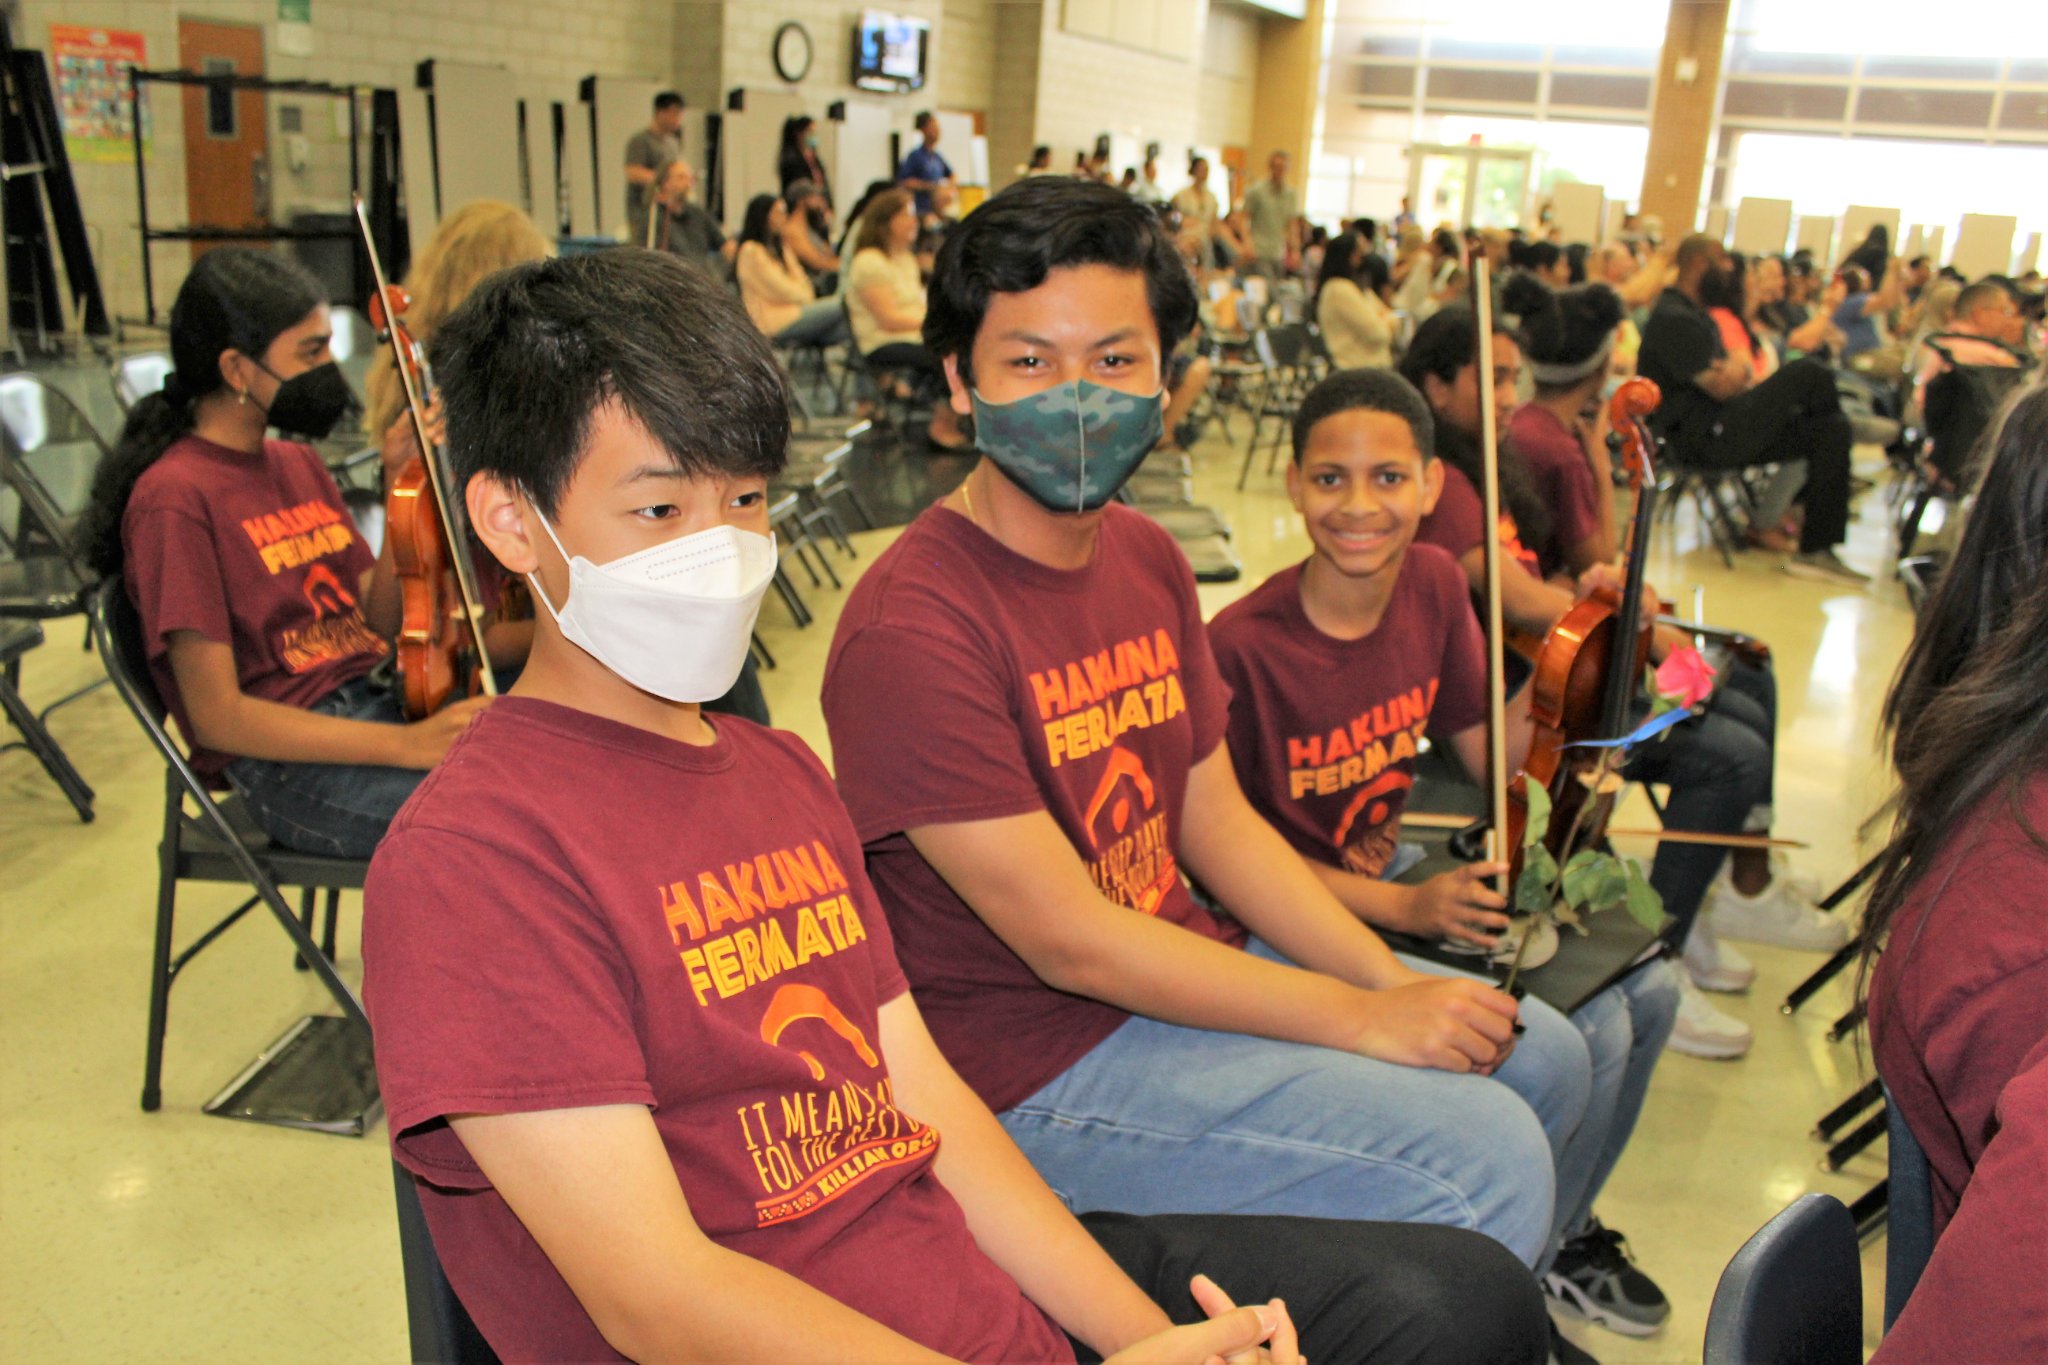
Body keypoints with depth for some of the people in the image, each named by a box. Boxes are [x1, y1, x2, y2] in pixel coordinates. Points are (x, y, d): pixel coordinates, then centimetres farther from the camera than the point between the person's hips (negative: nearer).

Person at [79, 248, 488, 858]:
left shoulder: (298, 464, 15)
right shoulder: (176, 497, -10)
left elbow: (381, 620, 11)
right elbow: (218, 717, -15)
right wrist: (409, 746, -22)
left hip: (374, 704, 8)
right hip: (287, 764, -8)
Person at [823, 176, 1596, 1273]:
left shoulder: (1146, 558, 4)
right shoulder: (913, 630, -24)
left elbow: (1216, 819, 8)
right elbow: (1070, 942, -23)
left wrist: (1396, 981, -4)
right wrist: (1363, 1022, -18)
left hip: (1185, 964, 9)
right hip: (1038, 1064, -8)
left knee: (1542, 1058, 14)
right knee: (1488, 1159, -16)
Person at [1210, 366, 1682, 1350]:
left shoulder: (1433, 584, -4)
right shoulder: (1241, 647, -25)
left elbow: (1489, 755, 7)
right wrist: (1401, 909, -22)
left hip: (1406, 878, 7)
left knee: (1646, 987, -1)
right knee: (1585, 1031, -17)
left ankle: (1559, 1233, 25)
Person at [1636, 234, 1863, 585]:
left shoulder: (1694, 314, 22)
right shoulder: (1673, 319, -13)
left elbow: (1739, 373, 20)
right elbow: (1722, 387, -18)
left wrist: (1737, 368, -4)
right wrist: (1738, 366, 3)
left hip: (1723, 431, 11)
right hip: (1705, 440, -11)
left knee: (1829, 430, -1)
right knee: (1808, 373, -16)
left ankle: (1814, 550, 0)